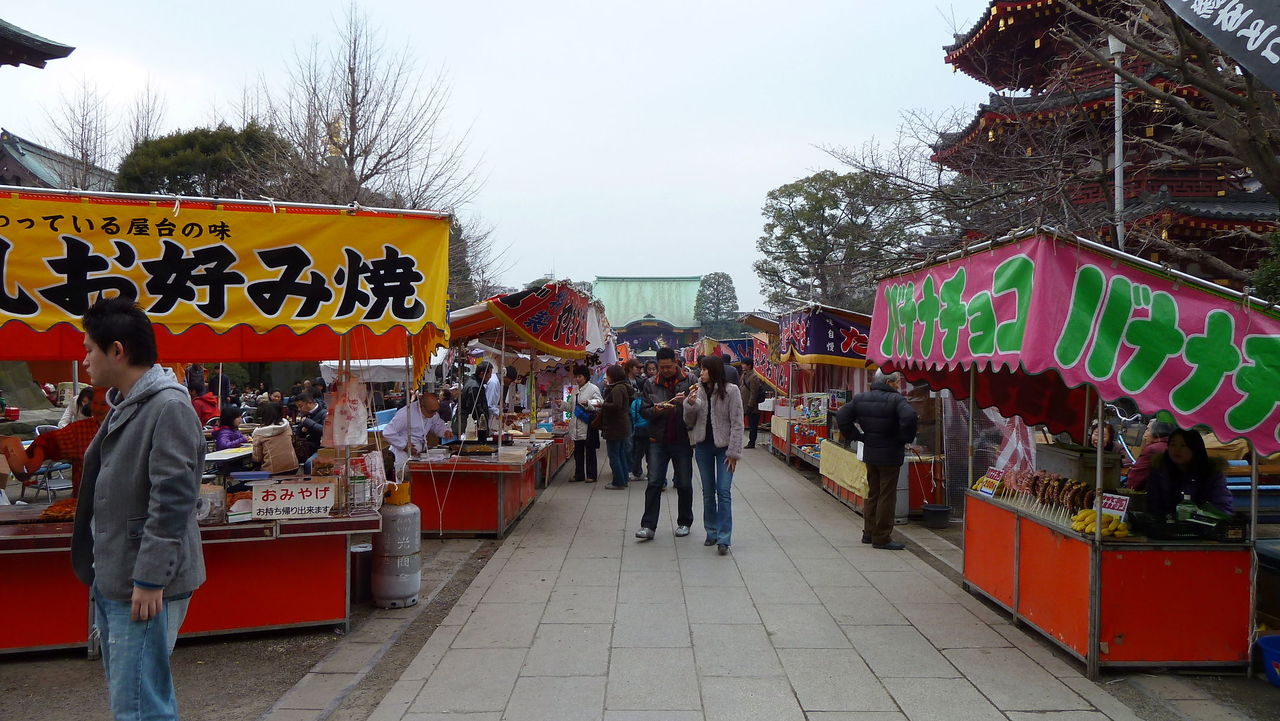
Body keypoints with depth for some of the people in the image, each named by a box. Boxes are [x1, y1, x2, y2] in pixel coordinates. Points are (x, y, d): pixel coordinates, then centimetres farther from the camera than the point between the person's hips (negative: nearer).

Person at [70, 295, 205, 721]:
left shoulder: (169, 407, -17)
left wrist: (150, 579, -21)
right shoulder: (123, 405, 14)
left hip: (144, 586, -10)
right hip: (112, 580, 10)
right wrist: (101, 572, 21)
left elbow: (172, 501, -21)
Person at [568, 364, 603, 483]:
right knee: (578, 452, 11)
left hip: (588, 425, -7)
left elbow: (600, 405, -15)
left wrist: (588, 404, -29)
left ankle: (591, 475, 9)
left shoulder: (593, 389, -8)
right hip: (577, 426, 7)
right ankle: (579, 475, 20)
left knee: (590, 451, 2)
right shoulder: (575, 390, 15)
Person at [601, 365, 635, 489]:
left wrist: (602, 405, -15)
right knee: (621, 454, 16)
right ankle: (624, 479, 22)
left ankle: (618, 482, 1)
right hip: (624, 426, 10)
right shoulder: (624, 387, 13)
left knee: (614, 455, -2)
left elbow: (616, 405, -28)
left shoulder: (617, 388, -18)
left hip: (615, 427, -10)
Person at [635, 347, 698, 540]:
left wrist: (686, 402, -21)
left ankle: (684, 523, 24)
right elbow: (644, 411, 7)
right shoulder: (650, 384, 6)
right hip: (658, 440, 1)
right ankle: (648, 526, 1)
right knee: (654, 483, -2)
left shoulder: (689, 381, 0)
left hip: (682, 440, -1)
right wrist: (655, 410, -14)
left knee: (684, 484, 9)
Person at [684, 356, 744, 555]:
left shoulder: (731, 391, -7)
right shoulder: (698, 391, 5)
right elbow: (689, 422, 8)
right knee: (708, 492, 12)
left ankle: (723, 539, -5)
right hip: (703, 446, 4)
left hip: (723, 446, -4)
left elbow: (737, 423, -8)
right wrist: (690, 403, -11)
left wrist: (733, 452, -12)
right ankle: (712, 532, 24)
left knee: (724, 492, -7)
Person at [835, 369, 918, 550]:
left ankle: (869, 532, 26)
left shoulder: (861, 398, 5)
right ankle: (881, 538, 6)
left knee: (873, 494, 18)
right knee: (887, 496, 2)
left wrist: (857, 436, 5)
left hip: (869, 454, 7)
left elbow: (842, 416, 3)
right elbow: (908, 417, -32)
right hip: (890, 456, -7)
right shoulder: (896, 400, -15)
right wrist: (905, 439, -16)